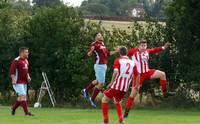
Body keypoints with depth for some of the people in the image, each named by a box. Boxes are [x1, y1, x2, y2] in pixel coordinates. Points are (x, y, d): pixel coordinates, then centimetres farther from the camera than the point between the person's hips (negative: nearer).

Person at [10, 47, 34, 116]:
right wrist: (13, 79, -25)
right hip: (18, 82, -9)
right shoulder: (16, 61, -13)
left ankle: (13, 108, 31)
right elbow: (12, 71, -16)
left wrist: (28, 76, 10)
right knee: (23, 96, -13)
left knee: (21, 97, 13)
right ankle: (26, 112, -12)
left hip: (24, 82, 9)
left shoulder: (26, 61, 15)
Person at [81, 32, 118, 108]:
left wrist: (117, 51, 19)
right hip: (99, 65, -9)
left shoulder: (102, 44, 15)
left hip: (104, 65, 9)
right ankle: (92, 99, 7)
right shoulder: (94, 44, -11)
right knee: (101, 84, -5)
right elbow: (89, 54, -18)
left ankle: (85, 91, 38)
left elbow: (108, 54, 25)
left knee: (97, 81, 24)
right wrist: (91, 50, -39)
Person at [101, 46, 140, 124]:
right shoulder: (132, 63, 8)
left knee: (104, 100, 12)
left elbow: (115, 72, -19)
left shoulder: (118, 60, -3)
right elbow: (137, 75, 8)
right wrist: (137, 86, 22)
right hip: (125, 88, 5)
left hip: (116, 86, -5)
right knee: (117, 102, 28)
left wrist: (111, 82, -12)